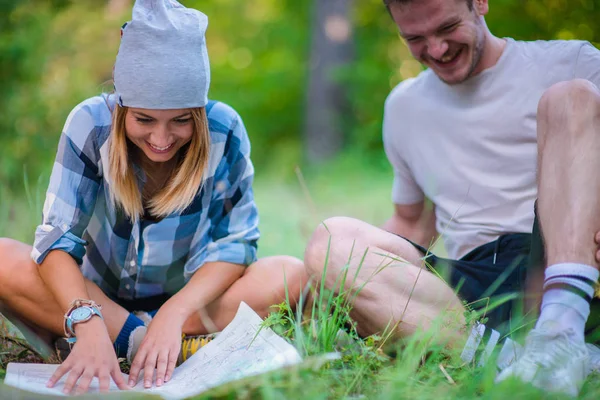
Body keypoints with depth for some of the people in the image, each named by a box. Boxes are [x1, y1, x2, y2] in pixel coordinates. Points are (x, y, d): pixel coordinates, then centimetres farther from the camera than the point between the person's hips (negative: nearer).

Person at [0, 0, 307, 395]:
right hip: (98, 298, 0)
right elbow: (57, 239, -23)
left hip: (190, 301, 0)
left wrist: (173, 313, -32)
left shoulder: (223, 131, -16)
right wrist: (87, 323, -42)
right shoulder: (91, 123, -18)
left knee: (290, 274, -26)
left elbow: (234, 243, -15)